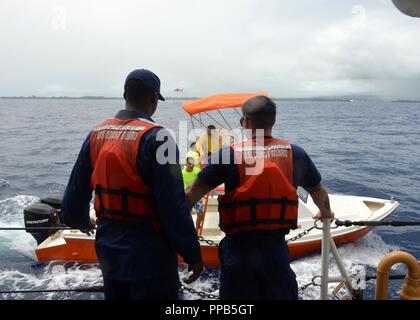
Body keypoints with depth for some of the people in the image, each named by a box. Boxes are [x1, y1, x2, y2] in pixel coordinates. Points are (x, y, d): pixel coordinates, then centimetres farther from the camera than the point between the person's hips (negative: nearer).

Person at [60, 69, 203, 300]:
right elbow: (174, 205, -22)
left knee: (116, 293, 24)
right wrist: (192, 254, -11)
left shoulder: (96, 134, 0)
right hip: (148, 253, -6)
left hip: (108, 250, 7)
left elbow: (76, 190, 9)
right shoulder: (155, 138, -20)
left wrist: (79, 220, 29)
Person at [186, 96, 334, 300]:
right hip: (277, 250, 2)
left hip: (239, 250, -2)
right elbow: (318, 192, 14)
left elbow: (193, 194, -8)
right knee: (283, 294, 22)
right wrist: (325, 213, 35)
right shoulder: (295, 154, -1)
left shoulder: (229, 155, -11)